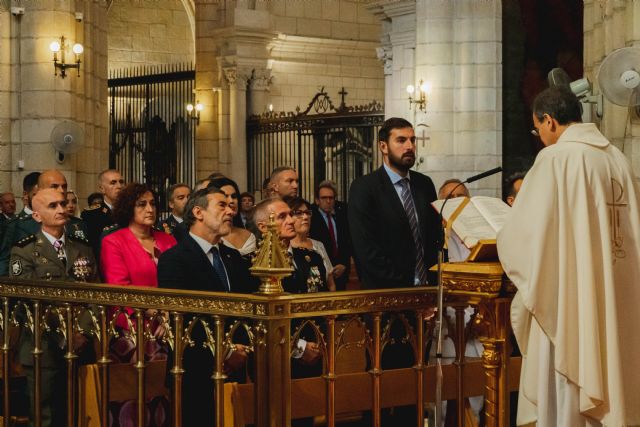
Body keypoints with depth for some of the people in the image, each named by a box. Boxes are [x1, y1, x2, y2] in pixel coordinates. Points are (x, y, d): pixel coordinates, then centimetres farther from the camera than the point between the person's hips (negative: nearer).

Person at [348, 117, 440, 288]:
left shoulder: (425, 184, 11)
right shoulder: (363, 188, -6)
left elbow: (435, 236, 14)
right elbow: (366, 249, -12)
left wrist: (434, 280, -1)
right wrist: (401, 284, -15)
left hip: (427, 288, 5)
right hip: (386, 292, -4)